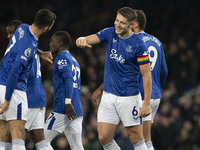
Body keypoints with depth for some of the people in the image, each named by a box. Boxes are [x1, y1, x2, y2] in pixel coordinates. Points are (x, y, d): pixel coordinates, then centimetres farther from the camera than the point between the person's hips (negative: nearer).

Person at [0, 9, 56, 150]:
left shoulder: (23, 28, 4)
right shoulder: (29, 46, -21)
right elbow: (15, 72, -23)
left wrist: (40, 52, 34)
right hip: (14, 89, -9)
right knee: (18, 136, -12)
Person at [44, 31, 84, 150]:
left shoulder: (62, 58, -3)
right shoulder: (74, 60, 26)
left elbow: (68, 79, -17)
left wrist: (67, 102, -26)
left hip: (62, 109, -9)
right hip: (77, 111, 9)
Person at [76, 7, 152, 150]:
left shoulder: (139, 45, -13)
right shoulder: (110, 33, 2)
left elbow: (147, 75, -11)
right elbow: (89, 39, -5)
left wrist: (147, 103, -15)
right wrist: (82, 40, -32)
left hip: (129, 98, -5)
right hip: (108, 95, 5)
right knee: (104, 137, 0)